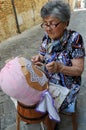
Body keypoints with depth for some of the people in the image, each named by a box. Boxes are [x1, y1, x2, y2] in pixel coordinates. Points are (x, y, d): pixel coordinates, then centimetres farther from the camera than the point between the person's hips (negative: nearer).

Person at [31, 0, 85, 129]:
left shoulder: (74, 38, -21)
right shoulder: (47, 37, -7)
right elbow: (42, 56, 6)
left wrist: (60, 67, -37)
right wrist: (38, 58, -18)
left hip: (67, 85, -4)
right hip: (49, 81, 5)